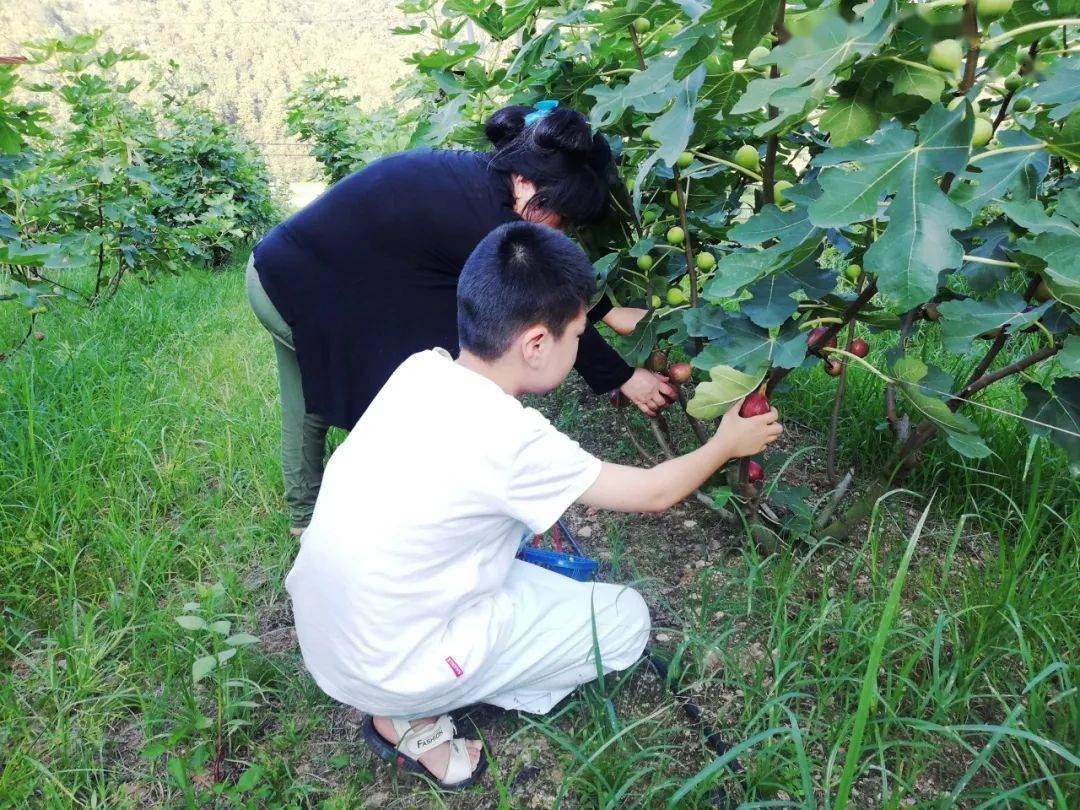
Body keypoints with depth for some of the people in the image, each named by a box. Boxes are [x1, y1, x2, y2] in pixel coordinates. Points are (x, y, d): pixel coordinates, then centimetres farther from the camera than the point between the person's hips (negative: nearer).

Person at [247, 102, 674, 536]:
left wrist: (608, 312, 10)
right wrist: (623, 378, -6)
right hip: (303, 292, -9)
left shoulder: (476, 176, -2)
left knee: (308, 409, 22)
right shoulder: (482, 220, -28)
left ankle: (306, 516, 42)